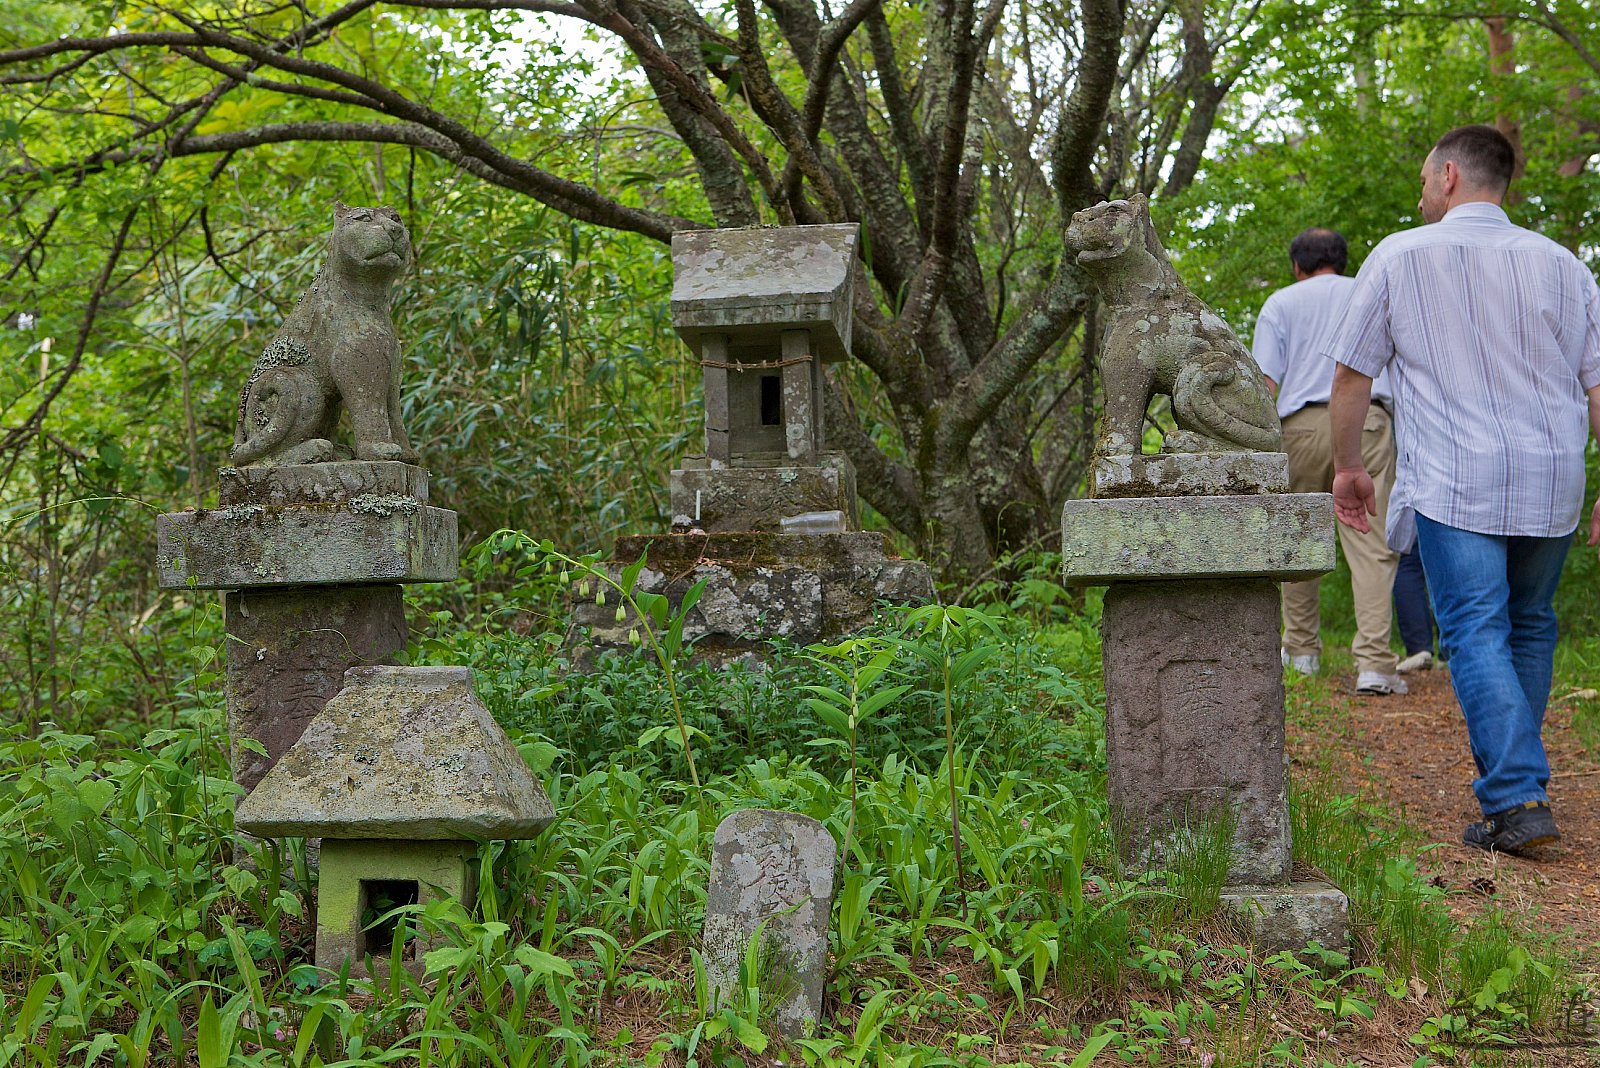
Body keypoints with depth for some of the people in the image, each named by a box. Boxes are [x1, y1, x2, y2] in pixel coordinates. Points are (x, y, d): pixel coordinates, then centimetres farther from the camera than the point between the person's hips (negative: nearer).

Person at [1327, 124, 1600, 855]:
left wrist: (1347, 466, 17)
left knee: (1477, 635, -6)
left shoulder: (1399, 257, 2)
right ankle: (1516, 774, 25)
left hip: (1453, 482, -4)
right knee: (1528, 627, 18)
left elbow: (1351, 373, 5)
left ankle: (1517, 800, -16)